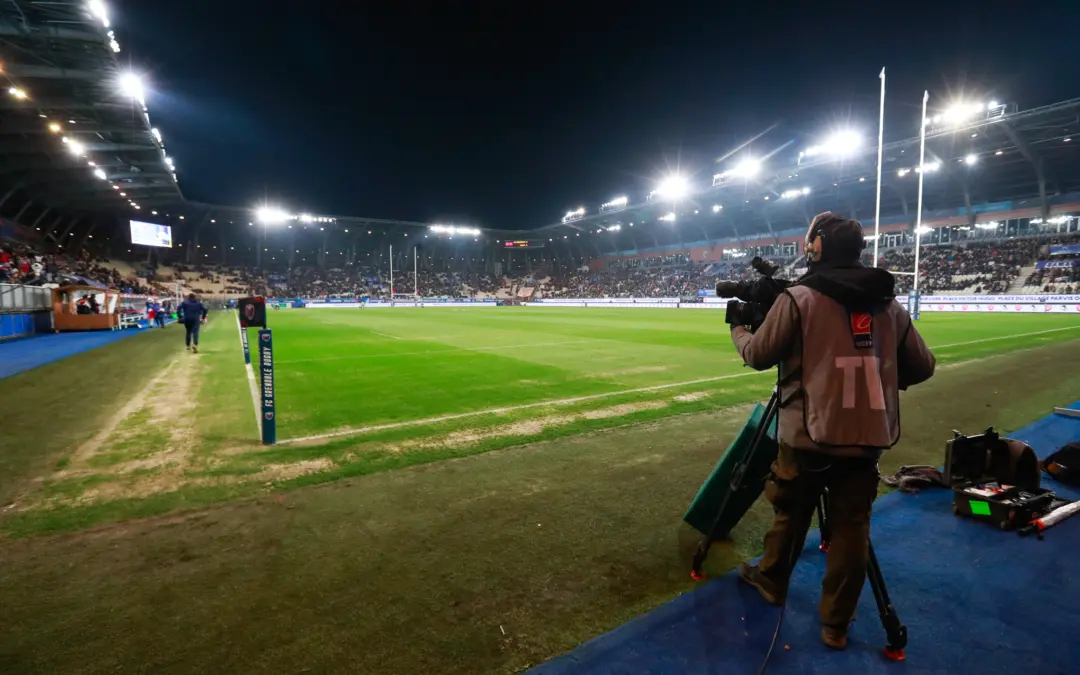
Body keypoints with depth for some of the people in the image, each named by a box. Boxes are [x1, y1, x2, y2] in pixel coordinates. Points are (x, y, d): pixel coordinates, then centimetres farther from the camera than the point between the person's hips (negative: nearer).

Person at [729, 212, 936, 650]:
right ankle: (836, 625, 25)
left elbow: (759, 356, -4)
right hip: (867, 440, 4)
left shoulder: (798, 297, -9)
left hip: (808, 437, -3)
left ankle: (770, 583, 39)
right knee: (852, 528, 14)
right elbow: (922, 367, 11)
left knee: (790, 515, 17)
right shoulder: (889, 303, 5)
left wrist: (738, 329, 15)